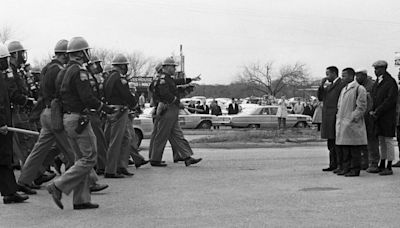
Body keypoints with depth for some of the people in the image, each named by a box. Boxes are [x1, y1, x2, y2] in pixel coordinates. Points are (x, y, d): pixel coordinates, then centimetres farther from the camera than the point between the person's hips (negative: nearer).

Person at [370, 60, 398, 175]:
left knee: (388, 141, -4)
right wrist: (372, 110, 1)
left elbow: (390, 100, -17)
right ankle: (382, 165, 18)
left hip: (388, 117, -7)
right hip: (378, 117, 8)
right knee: (381, 141, 11)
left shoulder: (391, 82, -10)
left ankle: (389, 168, -1)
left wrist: (377, 112, -17)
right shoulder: (377, 82, 15)